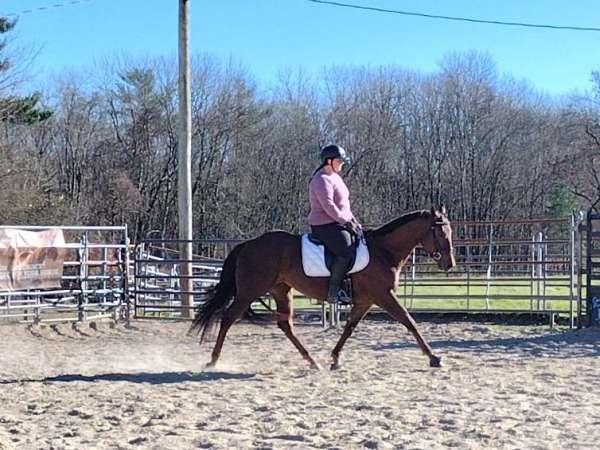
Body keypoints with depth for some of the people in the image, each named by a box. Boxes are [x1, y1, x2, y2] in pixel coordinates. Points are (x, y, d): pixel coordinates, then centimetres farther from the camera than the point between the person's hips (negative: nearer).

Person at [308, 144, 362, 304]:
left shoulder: (334, 177, 18)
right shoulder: (322, 180, -14)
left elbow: (344, 205, 23)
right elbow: (329, 207, -22)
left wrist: (353, 220, 12)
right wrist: (347, 222, -18)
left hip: (339, 223, 11)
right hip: (325, 226, -11)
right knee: (346, 252, -29)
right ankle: (333, 293, -25)